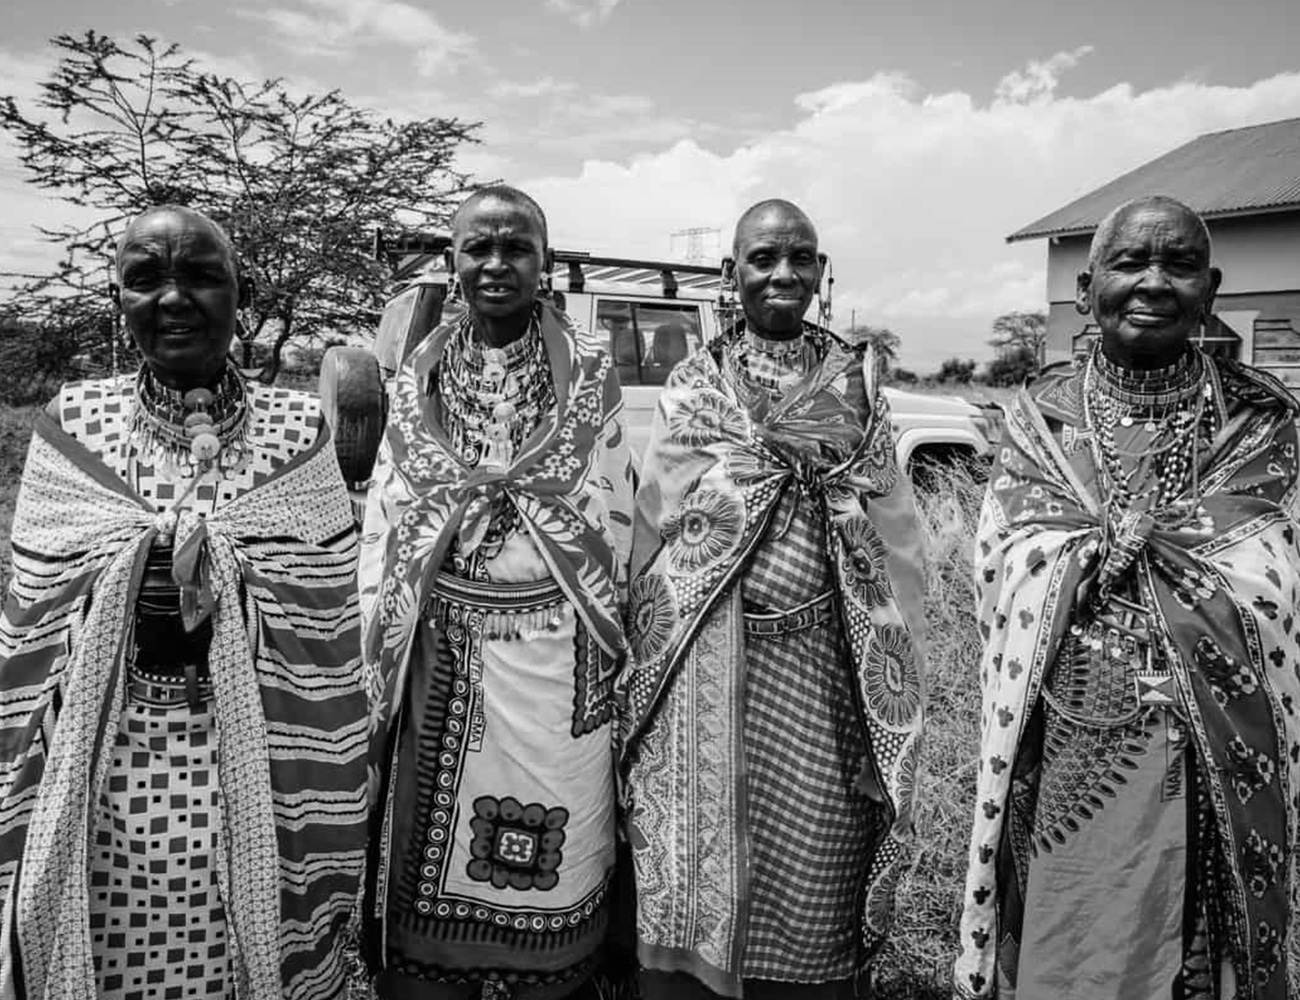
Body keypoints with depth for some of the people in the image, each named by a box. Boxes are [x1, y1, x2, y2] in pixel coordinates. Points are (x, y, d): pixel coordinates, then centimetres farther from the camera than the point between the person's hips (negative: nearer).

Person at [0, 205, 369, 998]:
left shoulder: (296, 430, -5)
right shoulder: (75, 427, -2)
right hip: (101, 785, 1)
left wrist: (334, 847, -1)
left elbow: (331, 642, -3)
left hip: (257, 779, -1)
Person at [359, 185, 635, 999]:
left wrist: (608, 633, 4)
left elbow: (616, 510, 3)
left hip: (557, 646, -1)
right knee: (430, 845, 12)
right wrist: (379, 652, 6)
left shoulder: (590, 370, 1)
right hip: (442, 646, 2)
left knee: (549, 863, 9)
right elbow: (385, 520, 8)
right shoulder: (418, 378, 6)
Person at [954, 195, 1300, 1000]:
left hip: (1214, 760, 1)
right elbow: (1006, 570, -7)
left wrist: (1098, 542, -11)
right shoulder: (1041, 416, 1)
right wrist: (1169, 543, -10)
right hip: (1066, 749, 0)